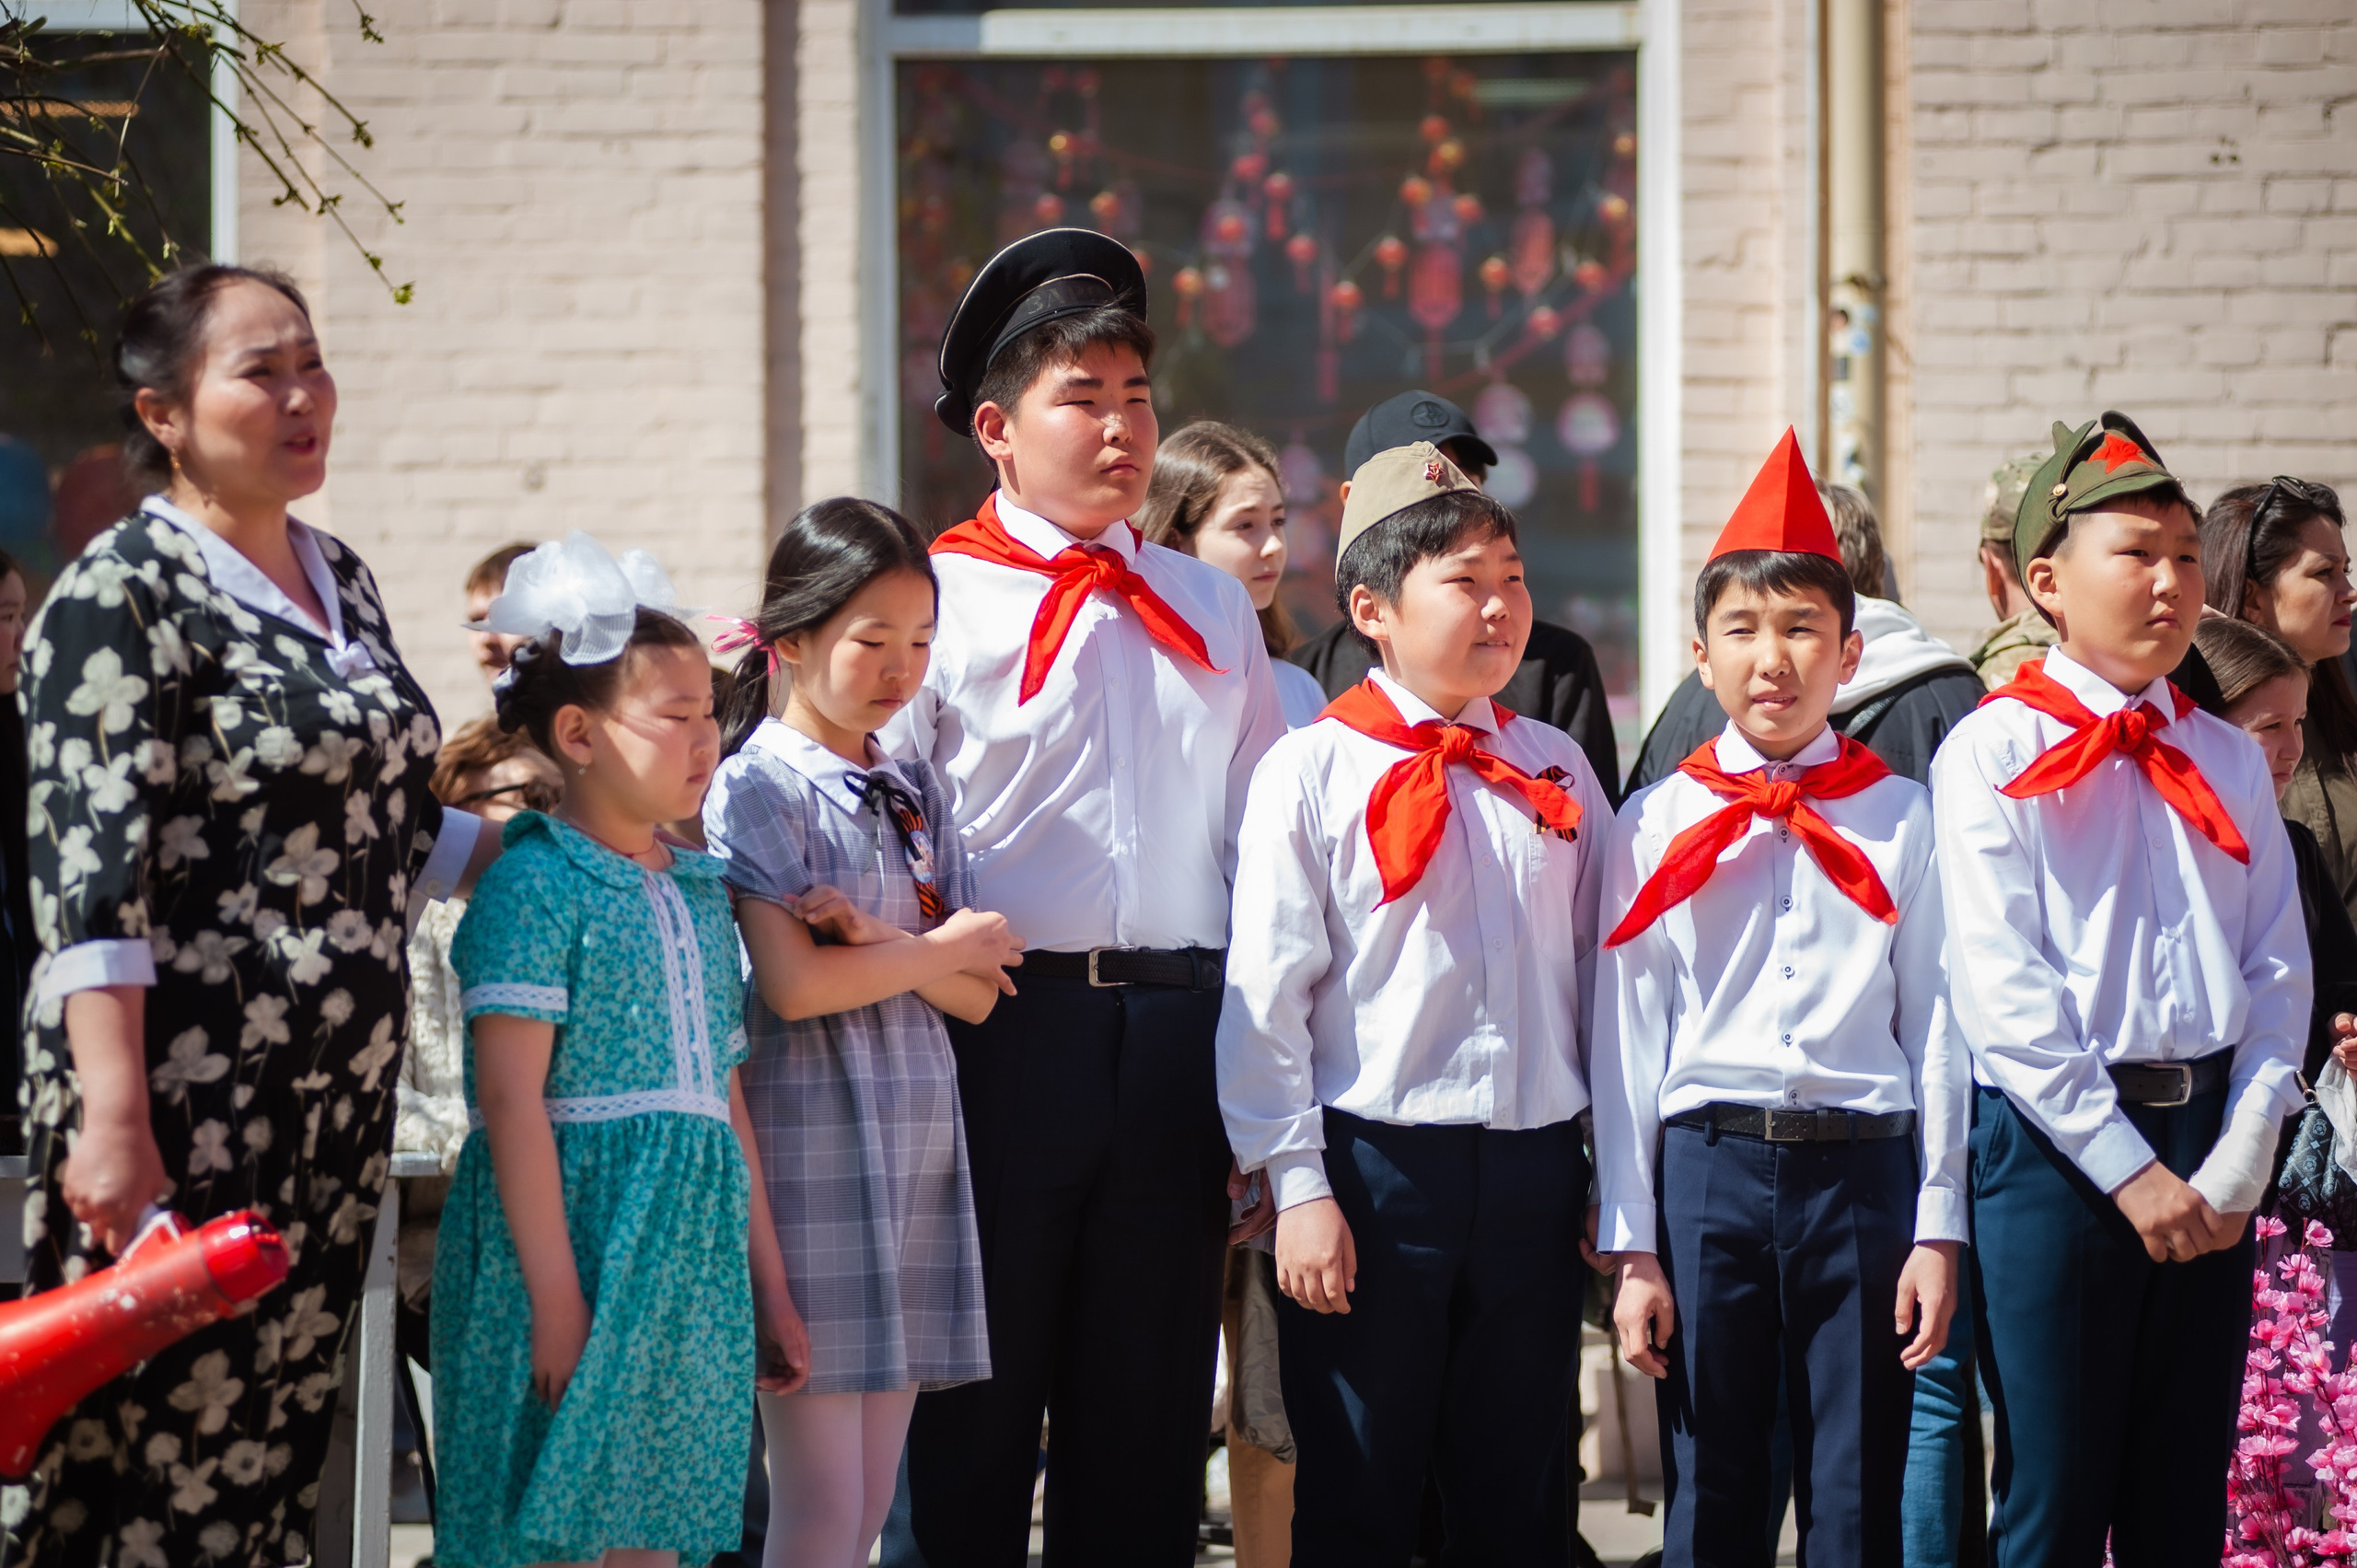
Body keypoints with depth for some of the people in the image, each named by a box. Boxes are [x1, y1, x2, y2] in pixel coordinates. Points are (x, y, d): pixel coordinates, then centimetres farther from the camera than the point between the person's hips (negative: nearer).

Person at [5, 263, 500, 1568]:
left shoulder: (340, 581, 15)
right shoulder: (124, 594, -9)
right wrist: (111, 1120, -22)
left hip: (341, 1089, 8)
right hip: (184, 1092, -8)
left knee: (278, 1452, 10)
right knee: (158, 1453, -6)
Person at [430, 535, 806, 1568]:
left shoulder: (700, 893, 15)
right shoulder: (535, 884, -8)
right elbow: (512, 1099, -13)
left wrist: (768, 1286, 18)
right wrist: (554, 1294, -18)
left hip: (691, 1262, 7)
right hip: (572, 1233, -7)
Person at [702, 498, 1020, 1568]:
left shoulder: (915, 795, 13)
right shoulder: (757, 787, -6)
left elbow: (976, 993, 6)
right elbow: (794, 985, -17)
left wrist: (876, 942, -12)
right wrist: (936, 949, -4)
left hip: (916, 1138, 7)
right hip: (806, 1137, -6)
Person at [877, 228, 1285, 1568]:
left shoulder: (1211, 609, 15)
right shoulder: (940, 601, 0)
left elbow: (1264, 847, 16)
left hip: (1179, 1040, 4)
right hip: (1004, 1034, -4)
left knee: (1148, 1431, 9)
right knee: (972, 1421, 1)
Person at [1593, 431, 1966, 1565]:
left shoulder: (1899, 816, 8)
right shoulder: (1656, 825, 6)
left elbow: (1934, 1026, 7)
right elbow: (1625, 1041, 5)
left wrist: (1938, 1228, 1)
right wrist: (1632, 1248, 0)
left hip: (1864, 1169, 0)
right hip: (1709, 1167, 0)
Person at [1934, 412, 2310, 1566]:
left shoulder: (2229, 762, 12)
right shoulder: (1993, 755, -4)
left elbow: (2277, 970, 6)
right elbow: (2006, 991, -11)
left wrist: (2237, 1161, -6)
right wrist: (2129, 1168, -15)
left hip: (2210, 1145, 5)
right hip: (2057, 1139, -5)